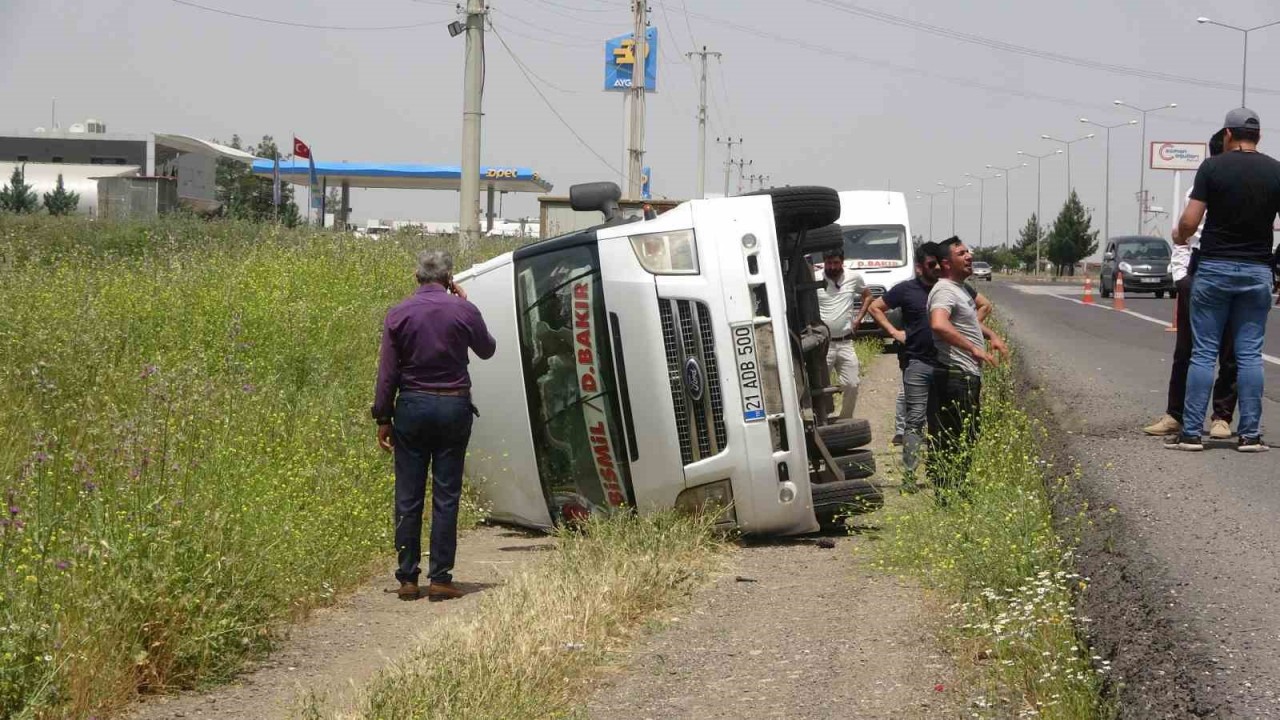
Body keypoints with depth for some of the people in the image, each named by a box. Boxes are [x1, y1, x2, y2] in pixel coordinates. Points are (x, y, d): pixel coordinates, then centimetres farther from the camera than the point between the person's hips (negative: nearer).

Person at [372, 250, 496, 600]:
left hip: (411, 407, 1)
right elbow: (487, 350, 14)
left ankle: (407, 578, 7)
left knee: (408, 497, 5)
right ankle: (440, 578, 2)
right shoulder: (463, 311, -4)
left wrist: (383, 418, 5)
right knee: (446, 496, 3)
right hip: (453, 407, 0)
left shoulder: (398, 314, -2)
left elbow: (387, 371, -2)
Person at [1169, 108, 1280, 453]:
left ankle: (1191, 432, 1)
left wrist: (1179, 237, 12)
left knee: (1203, 353, 2)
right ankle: (1250, 434, 4)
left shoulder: (1212, 167, -6)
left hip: (1214, 267, -2)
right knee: (1250, 353, 6)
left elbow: (1190, 221, -10)